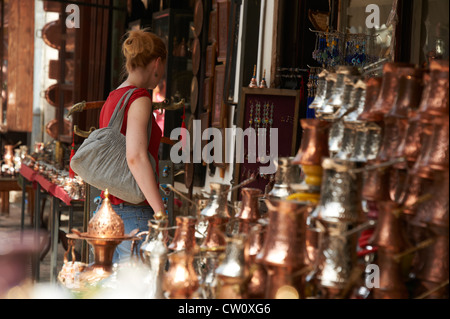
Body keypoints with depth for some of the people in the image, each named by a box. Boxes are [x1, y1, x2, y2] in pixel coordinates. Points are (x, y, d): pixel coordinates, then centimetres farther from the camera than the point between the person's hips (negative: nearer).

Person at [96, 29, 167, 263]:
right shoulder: (139, 98, -12)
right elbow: (136, 157, -22)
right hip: (134, 213, -9)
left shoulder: (111, 98, 15)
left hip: (107, 208, 9)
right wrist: (160, 213, -22)